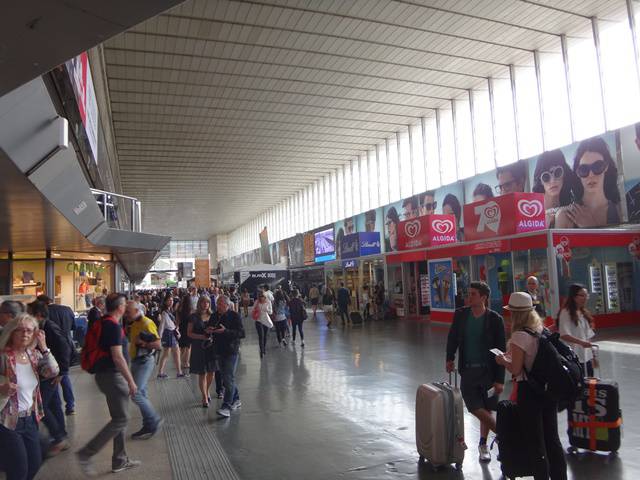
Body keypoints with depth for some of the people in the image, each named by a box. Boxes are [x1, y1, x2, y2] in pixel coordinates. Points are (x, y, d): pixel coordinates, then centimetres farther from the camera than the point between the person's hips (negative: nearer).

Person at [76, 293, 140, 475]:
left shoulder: (103, 322, 10)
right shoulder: (114, 326, -19)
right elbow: (117, 357, -22)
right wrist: (131, 381, -17)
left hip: (104, 373, 10)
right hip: (111, 375, -10)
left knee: (119, 418, 15)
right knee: (121, 419, -3)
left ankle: (120, 461, 22)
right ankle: (86, 453, 0)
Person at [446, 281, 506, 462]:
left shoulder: (495, 319, -10)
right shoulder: (460, 314, -2)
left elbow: (500, 350, -7)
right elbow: (452, 338, 12)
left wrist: (500, 379, -9)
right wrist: (450, 358, 2)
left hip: (488, 371, -2)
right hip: (468, 370, 2)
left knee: (486, 410, 9)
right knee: (476, 409, -5)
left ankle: (483, 444, 31)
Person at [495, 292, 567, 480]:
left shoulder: (520, 335, -18)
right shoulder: (542, 330, 3)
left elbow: (516, 370, -17)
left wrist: (503, 360, 1)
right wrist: (512, 355, 16)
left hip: (529, 391, -7)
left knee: (534, 442, 7)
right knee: (552, 438, 18)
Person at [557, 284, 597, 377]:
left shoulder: (584, 313, 14)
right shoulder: (566, 313, -11)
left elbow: (588, 336, 18)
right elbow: (564, 335, -22)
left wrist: (593, 356, 17)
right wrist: (581, 342, -33)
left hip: (586, 357, 8)